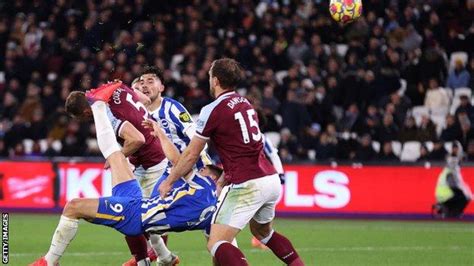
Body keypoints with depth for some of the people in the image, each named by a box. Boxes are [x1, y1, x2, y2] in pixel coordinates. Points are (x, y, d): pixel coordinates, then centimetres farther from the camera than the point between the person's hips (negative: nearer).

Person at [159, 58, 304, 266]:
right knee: (262, 231, 32)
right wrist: (221, 180, 29)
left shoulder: (213, 110, -6)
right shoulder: (245, 104, 15)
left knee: (216, 244, -8)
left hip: (247, 186, -8)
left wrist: (169, 181, 15)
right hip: (271, 179, 8)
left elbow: (191, 155, 1)